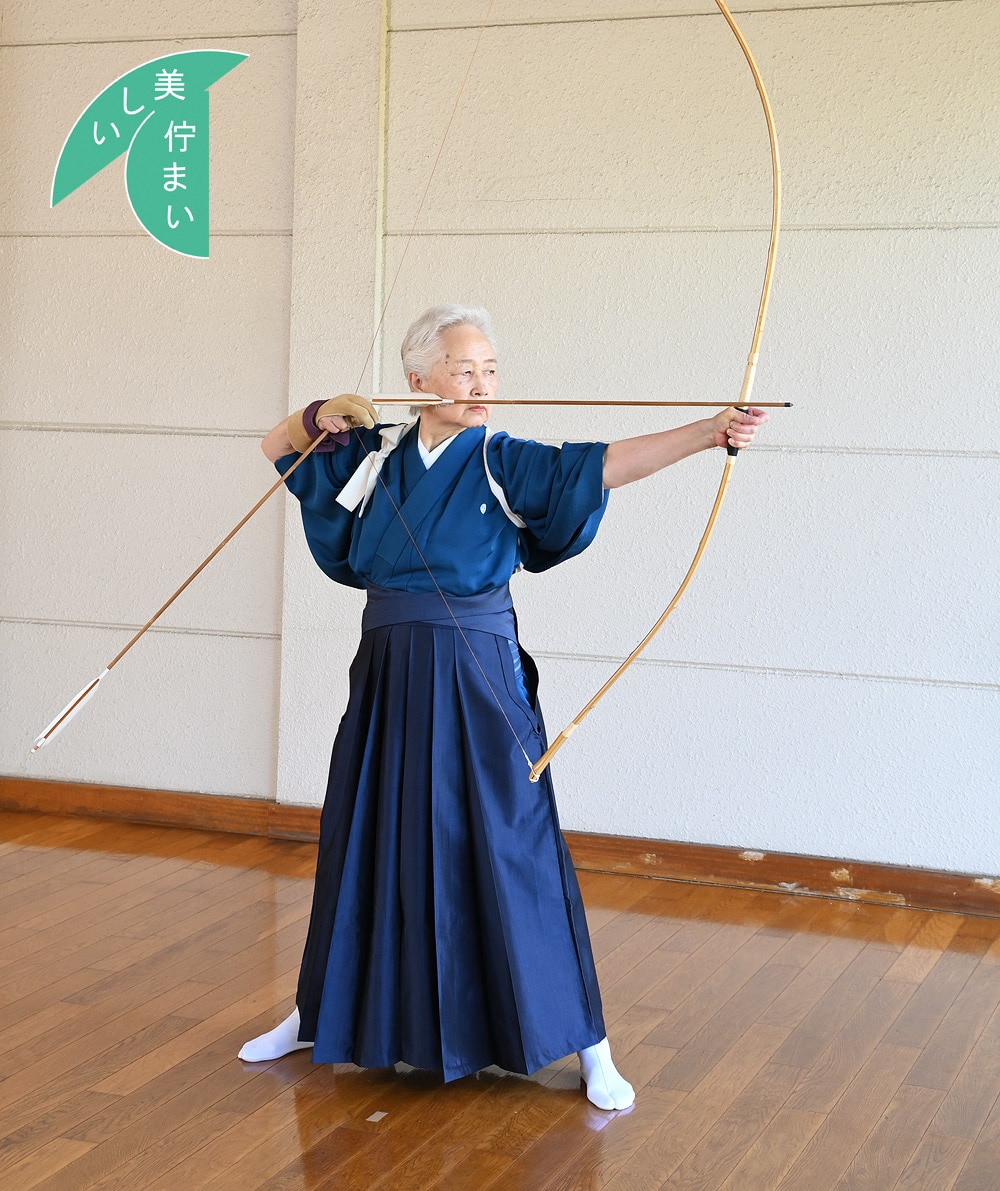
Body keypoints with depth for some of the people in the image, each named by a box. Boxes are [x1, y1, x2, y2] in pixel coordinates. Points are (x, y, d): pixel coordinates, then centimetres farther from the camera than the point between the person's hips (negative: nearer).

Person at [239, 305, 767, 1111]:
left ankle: (587, 1046, 7)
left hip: (477, 678, -4)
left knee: (510, 849, -4)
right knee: (365, 846, 15)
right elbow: (278, 447, 22)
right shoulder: (378, 456, 7)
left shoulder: (505, 463, -5)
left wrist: (713, 431, -32)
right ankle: (320, 1015, 34)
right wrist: (322, 418, 1)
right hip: (388, 678, 4)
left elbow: (607, 464, -19)